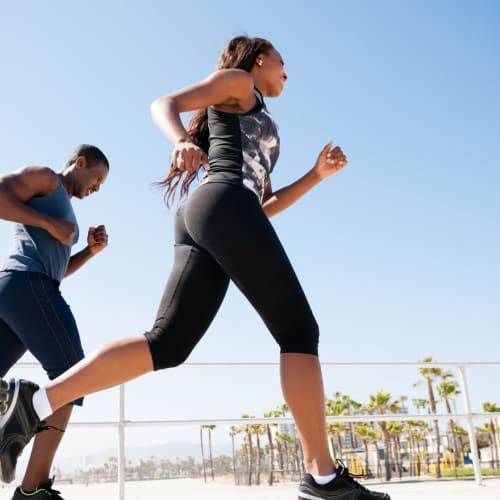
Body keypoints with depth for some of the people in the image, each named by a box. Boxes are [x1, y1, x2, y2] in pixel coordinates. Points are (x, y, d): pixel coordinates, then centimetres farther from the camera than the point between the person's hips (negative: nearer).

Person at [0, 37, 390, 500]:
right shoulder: (237, 81, 16)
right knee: (299, 330, -9)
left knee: (167, 345, -5)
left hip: (199, 223, 9)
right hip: (224, 207, -9)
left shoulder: (257, 136, 39)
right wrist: (182, 142, -21)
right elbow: (164, 104, 1)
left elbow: (265, 207, 32)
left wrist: (318, 174, 24)